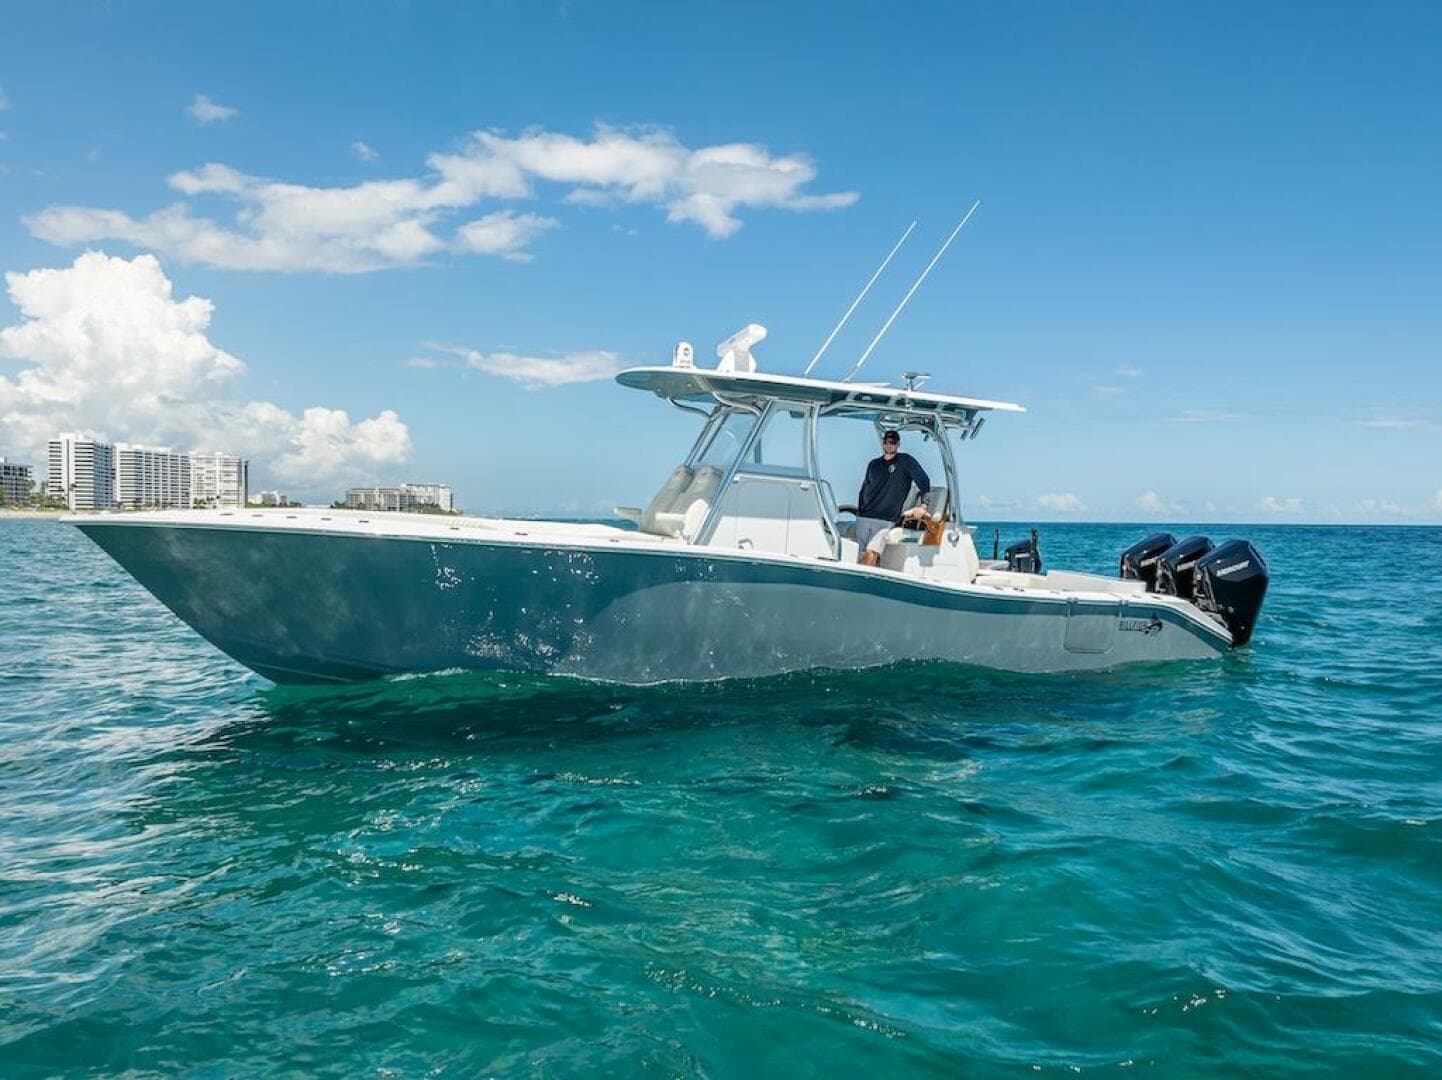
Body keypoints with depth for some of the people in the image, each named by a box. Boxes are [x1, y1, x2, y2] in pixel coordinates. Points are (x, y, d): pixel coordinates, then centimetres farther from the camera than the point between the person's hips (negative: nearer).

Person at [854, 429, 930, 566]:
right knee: (861, 556, -4)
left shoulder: (905, 461, 4)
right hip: (863, 519, 5)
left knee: (871, 553, -22)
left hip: (886, 521, -5)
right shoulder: (874, 464, 18)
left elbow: (924, 481, 2)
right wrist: (859, 509, 14)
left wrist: (922, 506, -6)